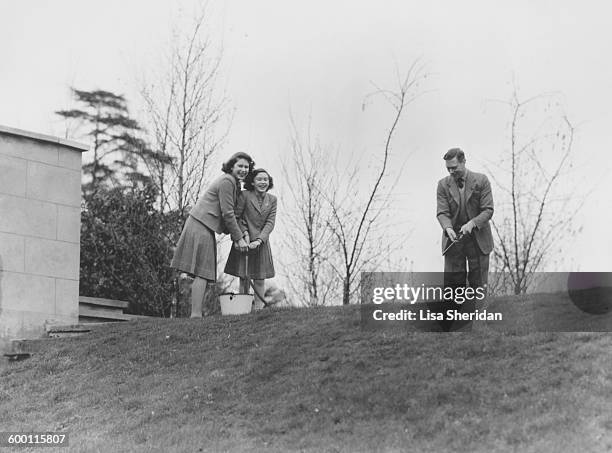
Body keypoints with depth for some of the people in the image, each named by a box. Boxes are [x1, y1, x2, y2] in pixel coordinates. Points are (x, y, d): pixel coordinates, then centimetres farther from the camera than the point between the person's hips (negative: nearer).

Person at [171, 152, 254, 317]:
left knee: (205, 273, 9)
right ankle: (196, 315, -15)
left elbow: (230, 214, 19)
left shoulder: (234, 183, 19)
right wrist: (239, 238, -10)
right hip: (201, 227, -11)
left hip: (203, 227, 11)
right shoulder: (226, 181, -13)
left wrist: (238, 235, 8)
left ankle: (196, 314, 10)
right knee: (202, 273, -13)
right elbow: (227, 214, -16)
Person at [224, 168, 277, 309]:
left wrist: (259, 240, -17)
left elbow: (270, 223, -4)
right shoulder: (245, 195, -8)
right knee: (243, 279, -2)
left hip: (262, 244, 3)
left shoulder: (272, 200, 3)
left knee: (259, 280, 2)